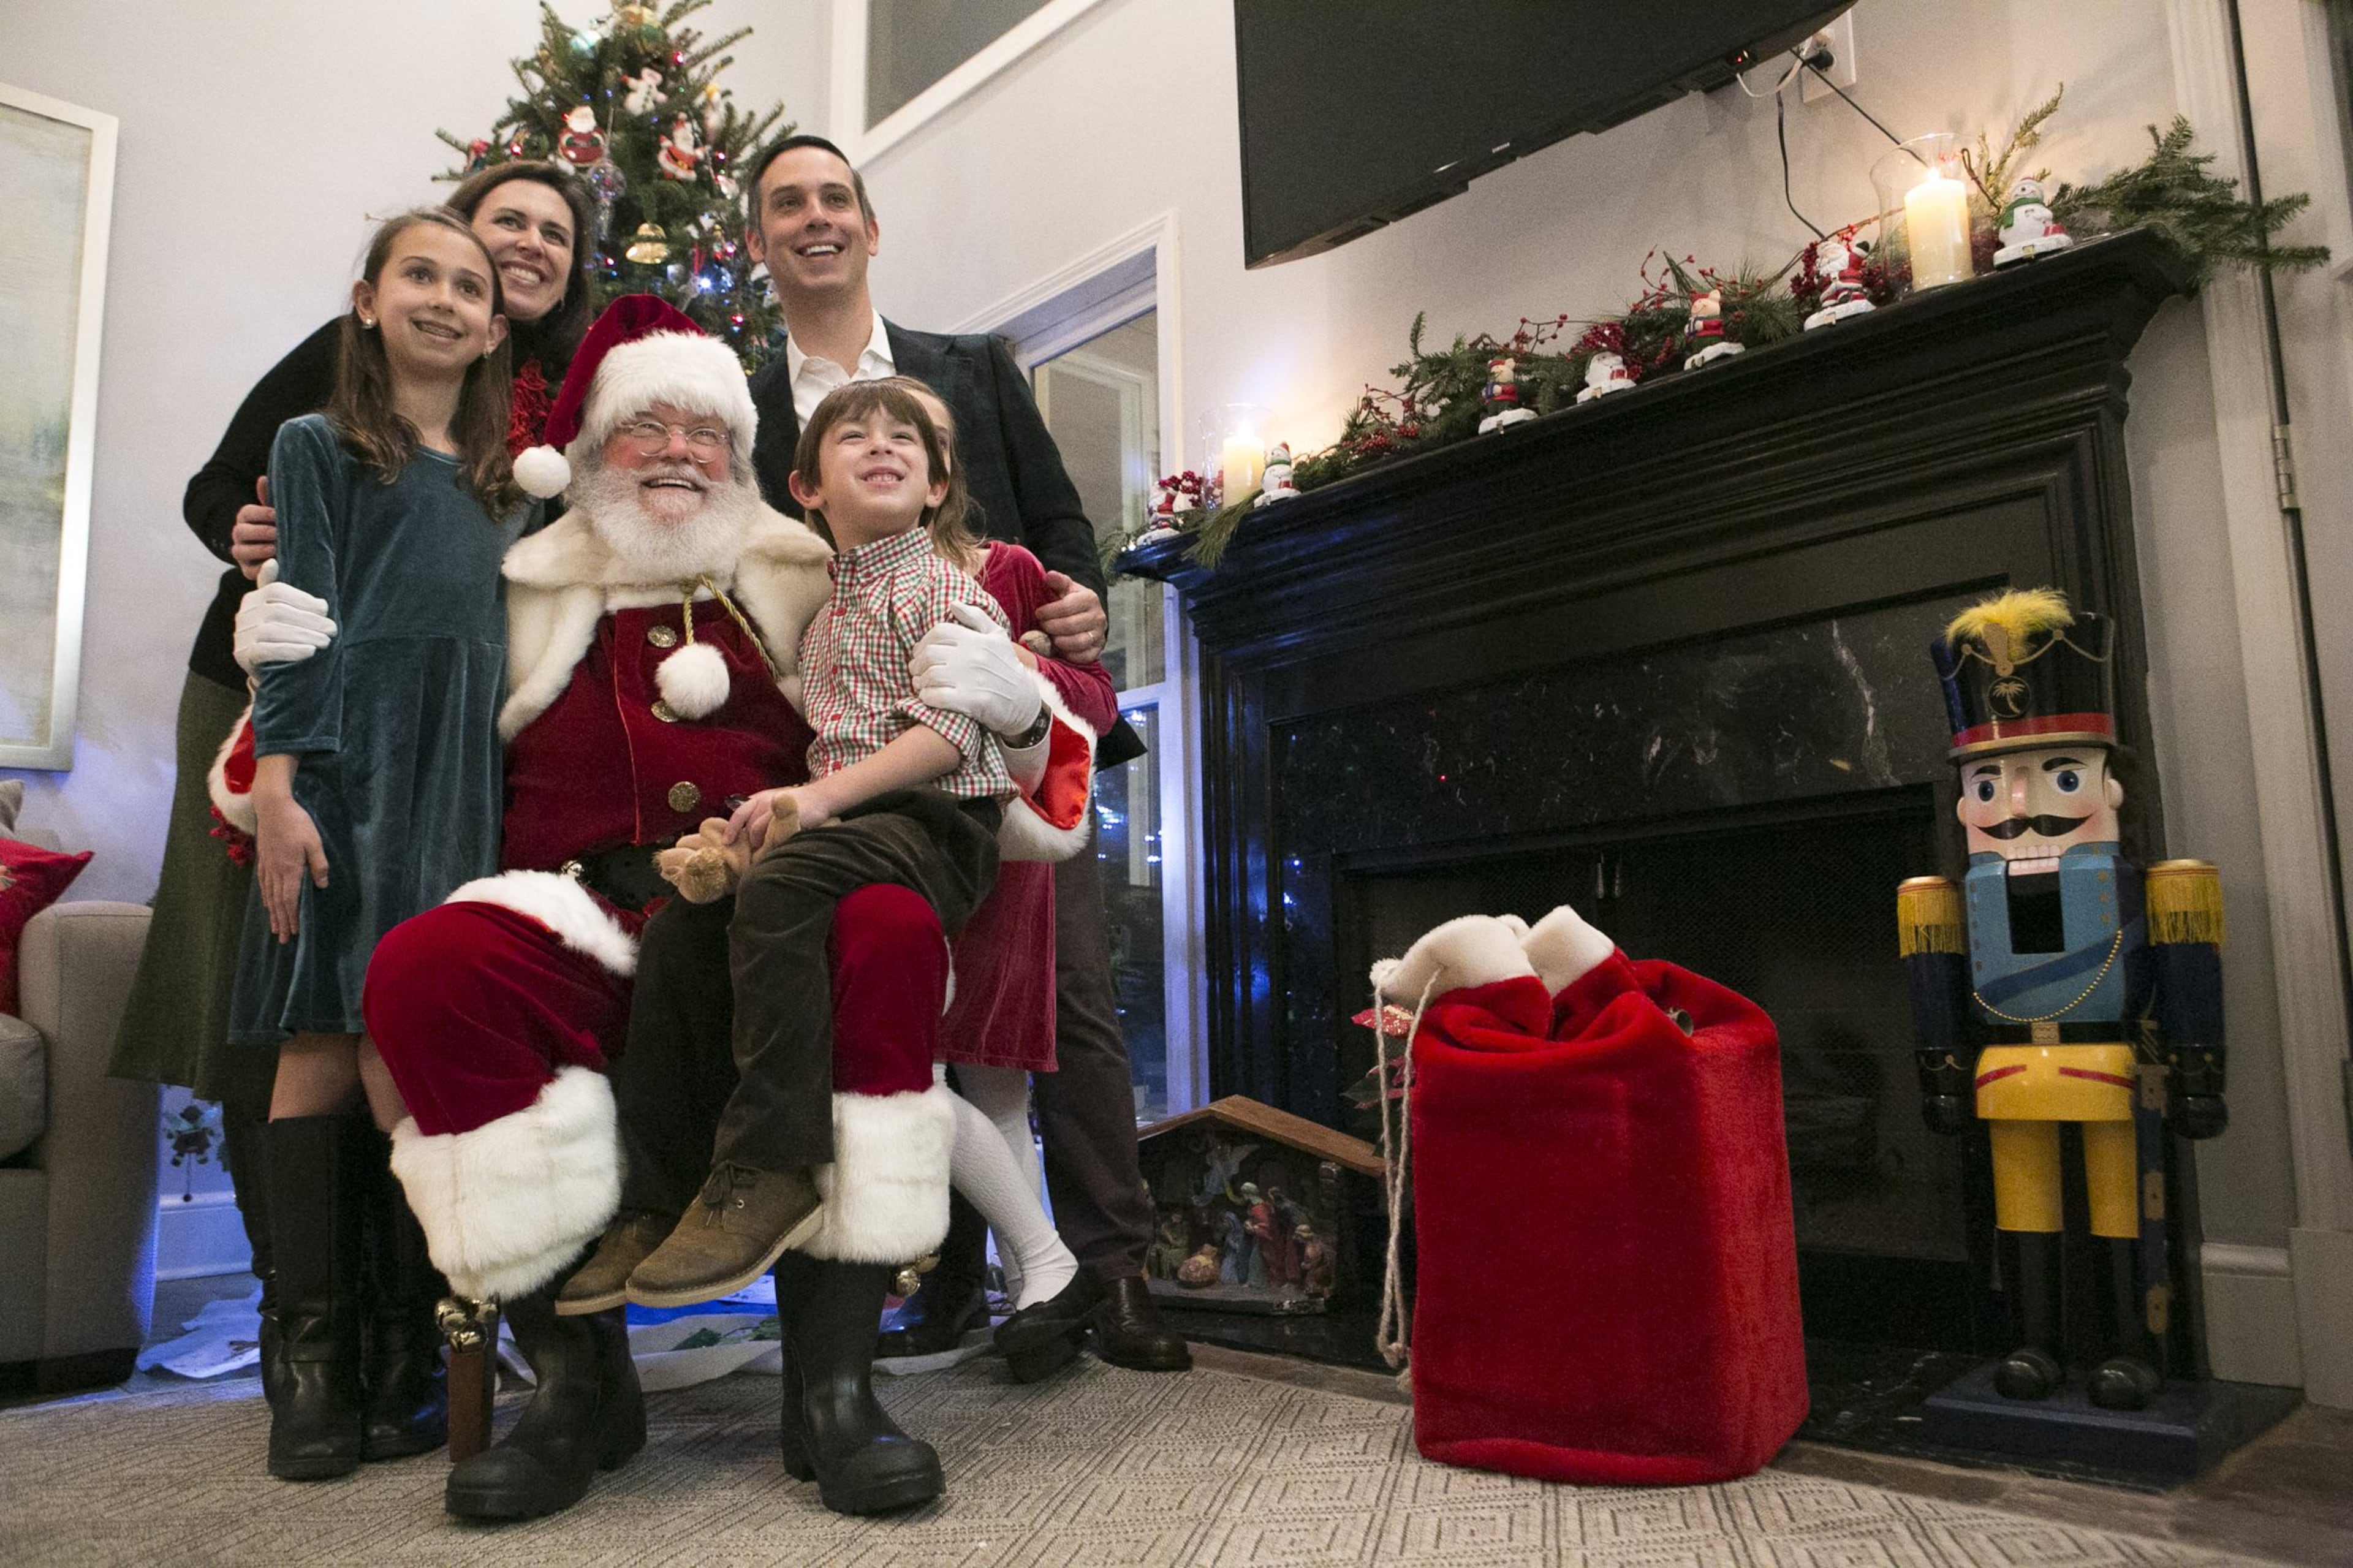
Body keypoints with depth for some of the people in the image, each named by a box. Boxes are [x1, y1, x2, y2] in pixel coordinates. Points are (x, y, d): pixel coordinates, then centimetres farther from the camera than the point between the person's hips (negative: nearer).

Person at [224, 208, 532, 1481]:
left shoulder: (505, 484, 21)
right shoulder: (318, 448, 9)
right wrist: (277, 788, -12)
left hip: (462, 785, 3)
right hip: (345, 769, -3)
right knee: (324, 1044, -4)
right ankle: (314, 1355, 2)